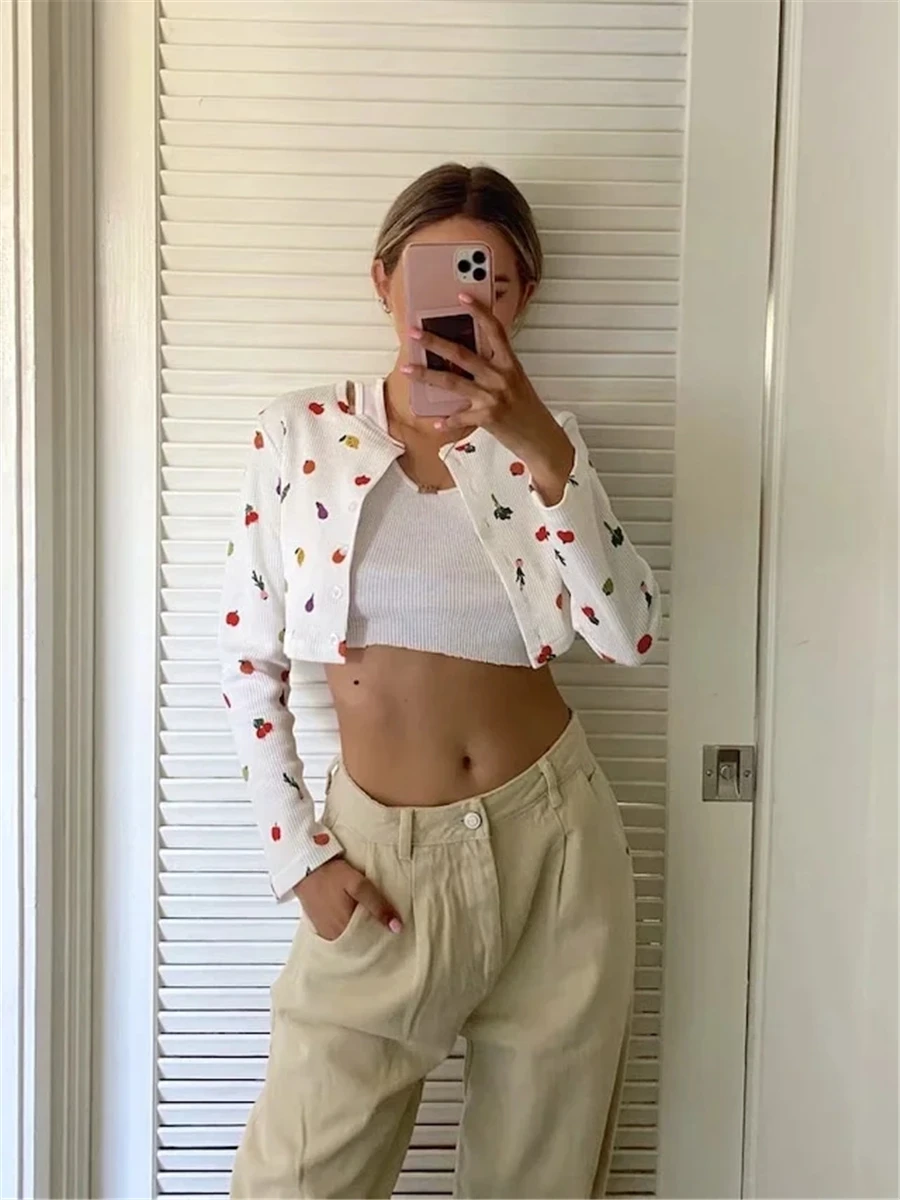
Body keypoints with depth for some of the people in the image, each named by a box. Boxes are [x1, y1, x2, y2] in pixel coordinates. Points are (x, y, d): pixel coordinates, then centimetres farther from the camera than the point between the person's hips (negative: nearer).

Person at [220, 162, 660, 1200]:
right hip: (382, 852, -1)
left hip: (551, 842, 2)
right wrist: (297, 856, -3)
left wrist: (541, 446, -24)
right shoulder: (301, 433, -1)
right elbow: (248, 661, 2)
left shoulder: (539, 442, 2)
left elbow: (628, 636, -13)